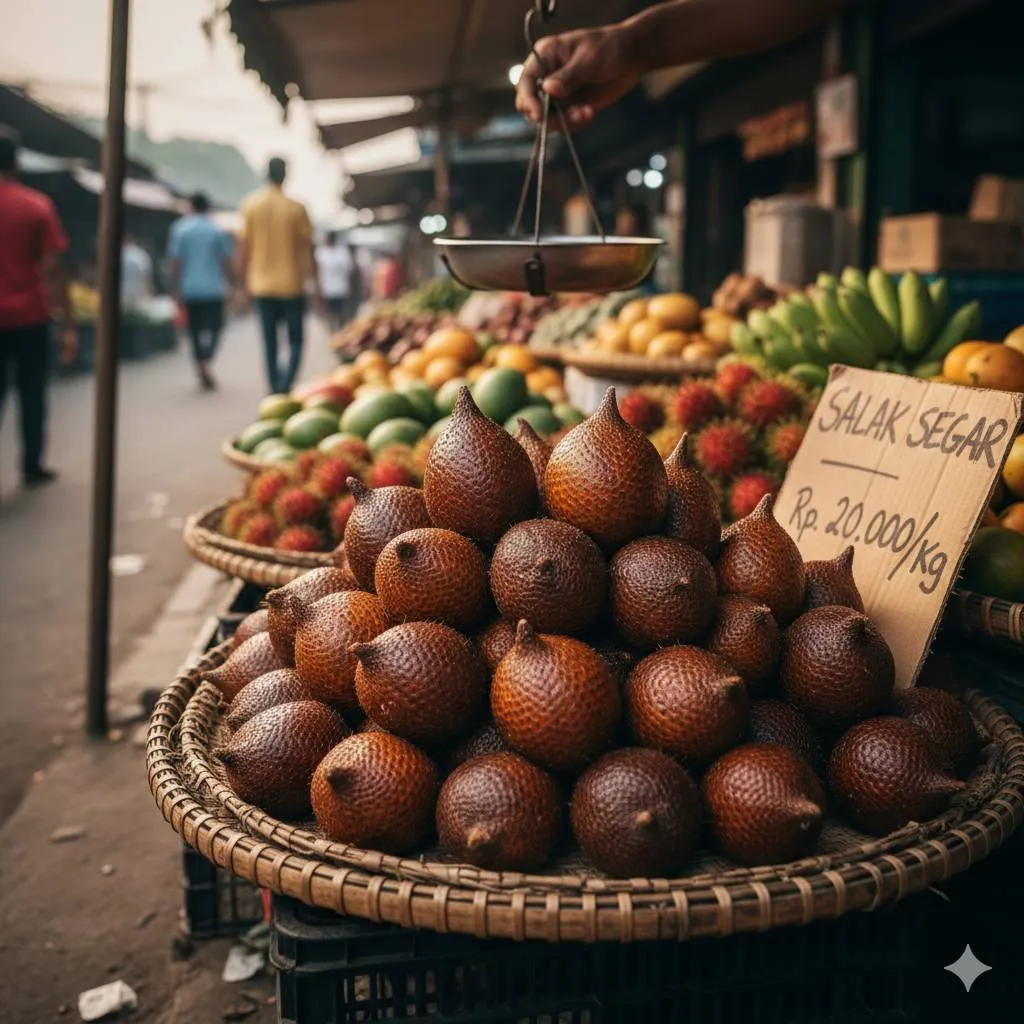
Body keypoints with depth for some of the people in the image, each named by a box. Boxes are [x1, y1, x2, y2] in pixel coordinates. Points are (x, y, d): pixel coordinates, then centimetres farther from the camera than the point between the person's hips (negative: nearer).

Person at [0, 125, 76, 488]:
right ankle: (32, 467, 17)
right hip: (30, 316, -1)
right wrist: (67, 325, -6)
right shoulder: (37, 205, -5)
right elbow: (53, 270, -8)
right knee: (31, 393, 11)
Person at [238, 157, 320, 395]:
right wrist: (315, 286, 2)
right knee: (295, 340, 6)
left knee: (270, 342, 10)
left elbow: (244, 248, 2)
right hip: (291, 285, -2)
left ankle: (276, 388, 11)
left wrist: (245, 283, 11)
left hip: (262, 285, 2)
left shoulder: (250, 206, 1)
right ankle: (286, 384, -14)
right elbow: (307, 250, -4)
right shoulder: (296, 208, -5)